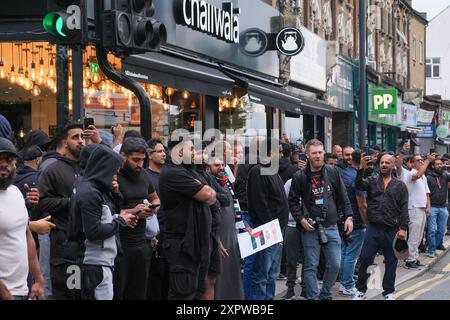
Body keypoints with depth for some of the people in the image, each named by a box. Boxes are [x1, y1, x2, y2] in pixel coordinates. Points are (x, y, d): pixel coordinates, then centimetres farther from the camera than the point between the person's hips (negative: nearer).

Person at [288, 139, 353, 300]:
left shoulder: (333, 172, 2)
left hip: (331, 227, 2)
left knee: (335, 265, 4)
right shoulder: (300, 176, -4)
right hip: (310, 228, -2)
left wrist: (348, 216, 2)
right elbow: (293, 201, 2)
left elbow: (343, 196, 8)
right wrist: (301, 219, -9)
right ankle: (313, 297, 11)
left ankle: (325, 295, 23)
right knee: (311, 266, 2)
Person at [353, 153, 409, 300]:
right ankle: (361, 290, 15)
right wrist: (361, 169, -27)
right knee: (365, 259, 1)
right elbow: (358, 186, -13)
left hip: (392, 231, 0)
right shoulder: (372, 180, 6)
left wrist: (403, 228, -5)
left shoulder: (400, 185, 5)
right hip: (373, 228, 0)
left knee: (391, 262, 8)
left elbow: (404, 209, 2)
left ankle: (389, 292, 22)